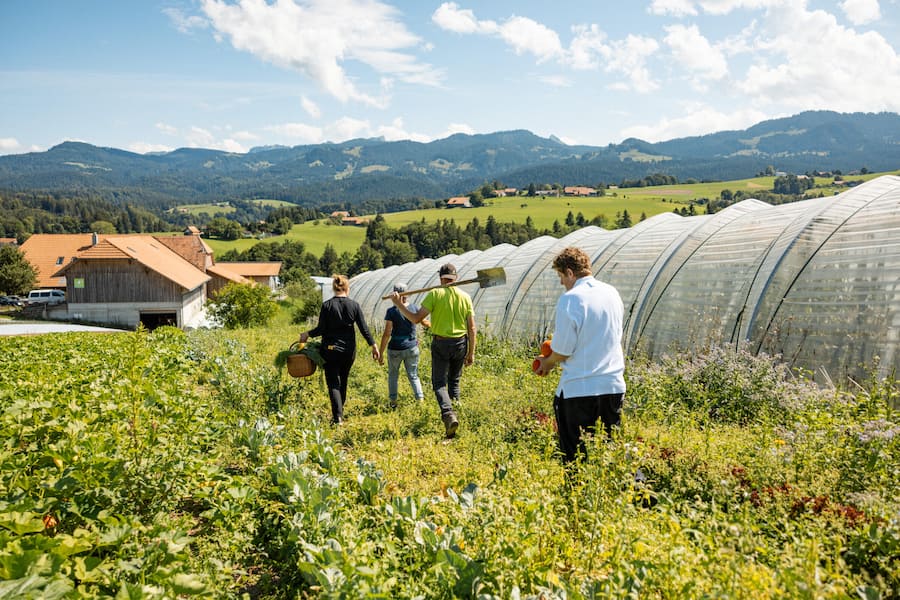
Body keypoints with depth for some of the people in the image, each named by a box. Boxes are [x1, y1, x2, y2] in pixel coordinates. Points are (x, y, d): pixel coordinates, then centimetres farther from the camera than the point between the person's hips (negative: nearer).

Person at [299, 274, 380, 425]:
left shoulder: (327, 305, -8)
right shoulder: (354, 305, -3)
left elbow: (321, 329, -9)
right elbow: (364, 329, -3)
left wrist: (307, 334, 8)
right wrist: (373, 346, 5)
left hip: (331, 350, -2)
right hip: (349, 350, 2)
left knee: (333, 383, 0)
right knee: (343, 381, 19)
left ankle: (338, 416, -14)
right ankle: (339, 411, 30)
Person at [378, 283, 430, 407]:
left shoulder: (391, 311, -14)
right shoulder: (414, 308, -5)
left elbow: (387, 334, -15)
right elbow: (425, 322, 12)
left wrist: (380, 354, -9)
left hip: (395, 350, -2)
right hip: (412, 348, 2)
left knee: (393, 375, 20)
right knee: (413, 376, 16)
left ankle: (393, 402, 22)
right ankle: (420, 399, 5)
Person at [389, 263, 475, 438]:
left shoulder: (435, 294, -8)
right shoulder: (465, 296, 2)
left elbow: (416, 318, -12)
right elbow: (472, 327, 2)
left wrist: (399, 305, -3)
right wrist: (471, 352, 9)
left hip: (440, 343, -3)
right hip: (460, 343, 3)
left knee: (439, 383, 0)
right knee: (454, 380, 24)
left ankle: (448, 414, -21)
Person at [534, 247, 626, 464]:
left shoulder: (569, 299, -13)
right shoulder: (612, 293, 8)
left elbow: (563, 350, -13)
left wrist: (548, 363, 9)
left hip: (579, 390, -6)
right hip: (614, 386, 6)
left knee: (577, 456, 4)